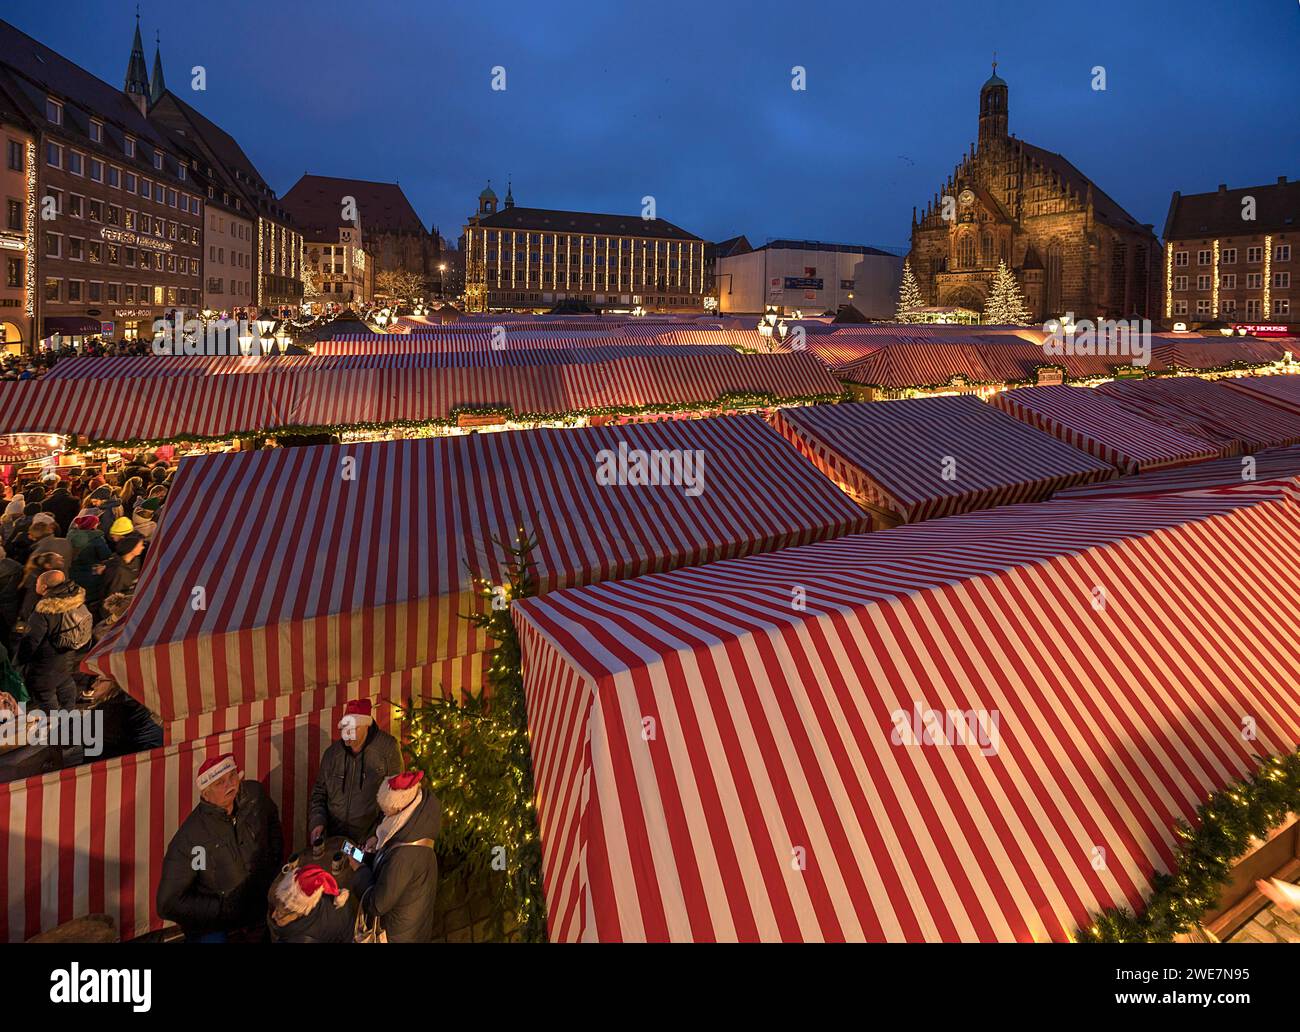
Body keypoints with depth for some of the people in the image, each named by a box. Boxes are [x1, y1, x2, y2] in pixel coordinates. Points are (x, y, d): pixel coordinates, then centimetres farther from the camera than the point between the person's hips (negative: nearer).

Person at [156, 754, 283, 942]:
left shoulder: (254, 794, -8)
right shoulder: (188, 839, -23)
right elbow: (169, 904, -15)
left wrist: (275, 864, 10)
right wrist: (224, 909, -15)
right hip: (211, 924, -5)